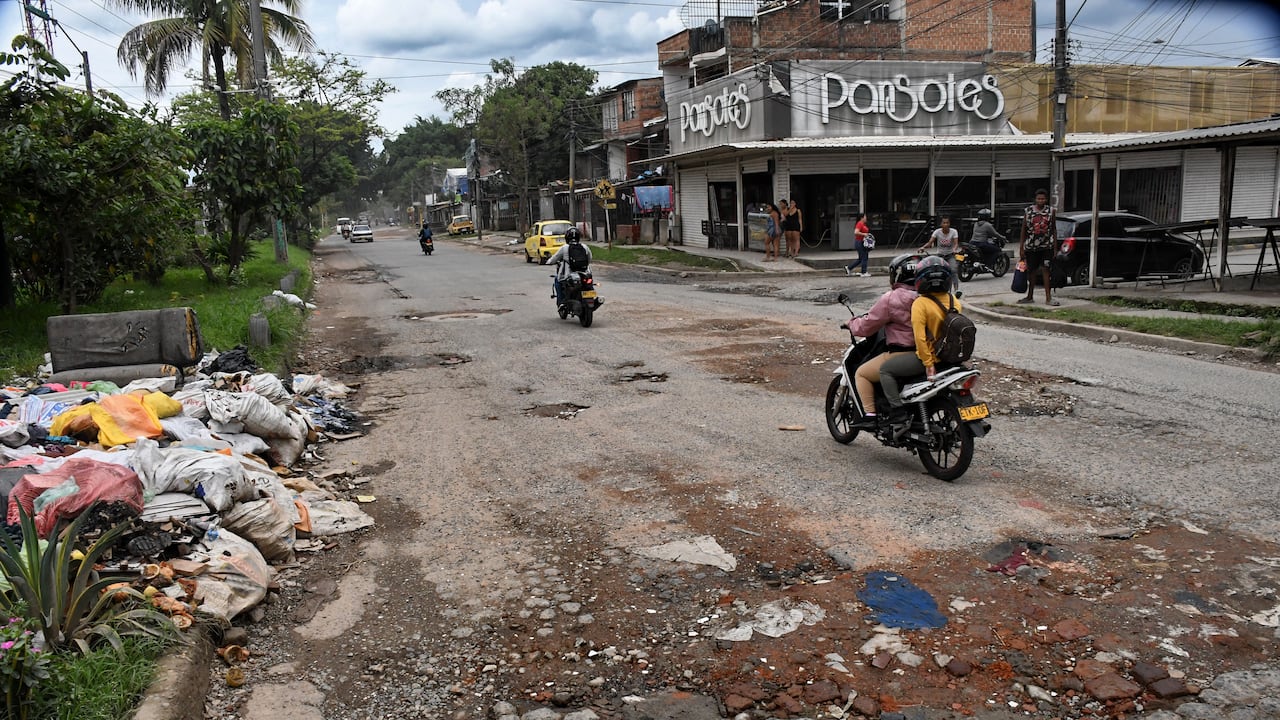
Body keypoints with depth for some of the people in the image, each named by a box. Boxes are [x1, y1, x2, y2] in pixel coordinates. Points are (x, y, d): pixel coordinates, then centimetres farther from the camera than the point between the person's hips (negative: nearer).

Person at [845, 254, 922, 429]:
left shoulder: (891, 299, -14)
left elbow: (867, 326, -8)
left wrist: (852, 323, 13)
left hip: (901, 355, -8)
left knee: (861, 374, 8)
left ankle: (869, 415, -1)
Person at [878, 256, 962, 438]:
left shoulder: (920, 303, -17)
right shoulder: (954, 301, 4)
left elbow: (920, 337, -23)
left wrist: (928, 364, -20)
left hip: (928, 354, -8)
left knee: (885, 370, 2)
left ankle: (899, 417, -8)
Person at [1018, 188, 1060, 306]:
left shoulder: (1051, 211, 4)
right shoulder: (1028, 211, 4)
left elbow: (1054, 229, 6)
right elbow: (1024, 230, 7)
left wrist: (1055, 247, 2)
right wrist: (1021, 248, 4)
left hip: (1047, 246, -1)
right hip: (1031, 246, 1)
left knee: (1045, 270, -6)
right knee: (1031, 271, 8)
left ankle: (1048, 298, -4)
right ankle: (1030, 297, 18)